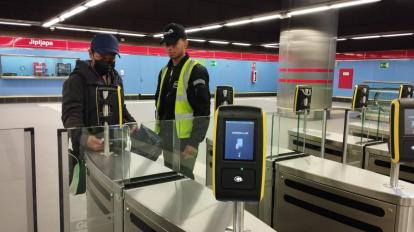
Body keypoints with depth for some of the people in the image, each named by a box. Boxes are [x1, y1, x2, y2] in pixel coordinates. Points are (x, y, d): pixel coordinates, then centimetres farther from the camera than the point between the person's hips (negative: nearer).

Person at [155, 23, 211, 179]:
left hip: (185, 139, -7)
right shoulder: (164, 71, 12)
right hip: (167, 138, 8)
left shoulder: (196, 71, -12)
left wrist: (194, 142, -19)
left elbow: (203, 111, -17)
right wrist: (158, 133, 16)